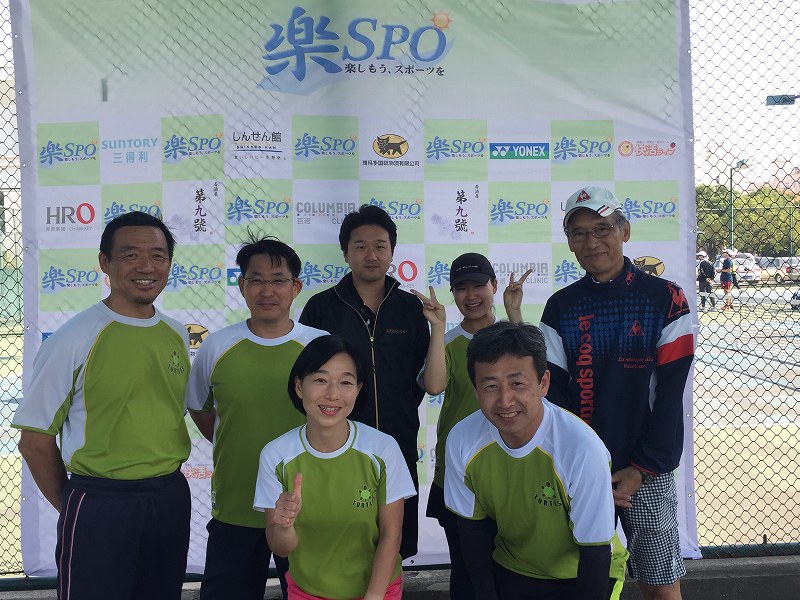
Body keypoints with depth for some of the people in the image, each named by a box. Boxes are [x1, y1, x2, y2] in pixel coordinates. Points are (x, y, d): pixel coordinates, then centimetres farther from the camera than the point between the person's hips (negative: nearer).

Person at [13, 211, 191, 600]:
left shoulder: (177, 335, 5)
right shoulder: (73, 339, -12)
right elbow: (35, 441, -7)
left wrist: (164, 487, 10)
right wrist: (73, 507, 1)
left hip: (172, 499, 6)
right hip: (99, 507, -5)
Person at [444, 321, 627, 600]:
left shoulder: (582, 450, -34)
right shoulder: (462, 441, -22)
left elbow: (595, 554, -21)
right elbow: (472, 525, -3)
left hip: (580, 575, -3)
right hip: (510, 571, 3)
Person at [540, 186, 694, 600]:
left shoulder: (665, 299, -3)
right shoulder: (560, 307, 3)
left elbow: (670, 393, -6)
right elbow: (554, 393, 1)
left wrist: (642, 469, -10)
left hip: (648, 472, -2)